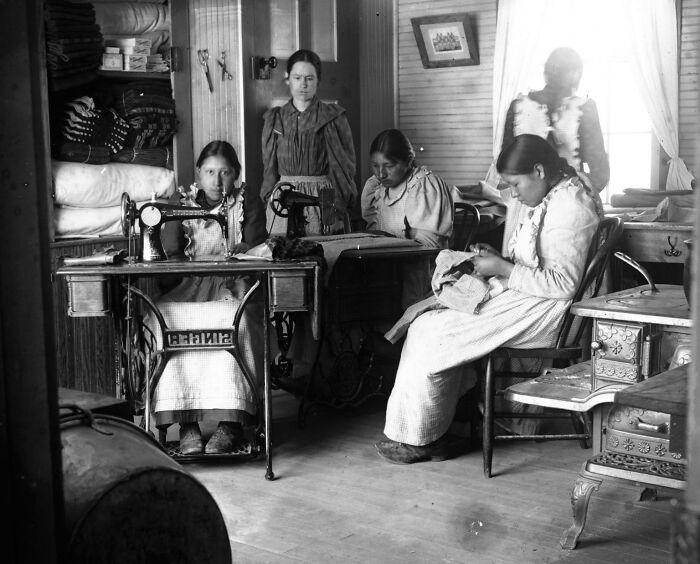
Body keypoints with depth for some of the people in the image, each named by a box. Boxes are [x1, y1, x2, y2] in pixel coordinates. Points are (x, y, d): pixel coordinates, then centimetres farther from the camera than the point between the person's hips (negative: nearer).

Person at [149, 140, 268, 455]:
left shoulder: (248, 202, 13)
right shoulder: (184, 202, 18)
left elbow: (255, 247, 1)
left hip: (234, 287, -2)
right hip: (190, 287, 2)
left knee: (232, 319, -37)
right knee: (162, 317, -31)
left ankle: (230, 423, -34)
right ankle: (186, 423, -31)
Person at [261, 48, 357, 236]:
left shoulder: (334, 117, 4)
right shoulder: (274, 119, 11)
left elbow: (346, 165, 3)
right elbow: (269, 167, 14)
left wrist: (341, 206, -4)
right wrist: (272, 197, 3)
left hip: (323, 199, -2)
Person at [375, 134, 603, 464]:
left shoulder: (570, 207, -18)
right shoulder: (553, 198, 14)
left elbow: (562, 283, -24)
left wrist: (502, 269, -19)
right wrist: (496, 258, 5)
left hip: (543, 310, -11)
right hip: (522, 297, 11)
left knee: (431, 334, -13)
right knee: (425, 321, 1)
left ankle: (418, 439, 0)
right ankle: (429, 431, -1)